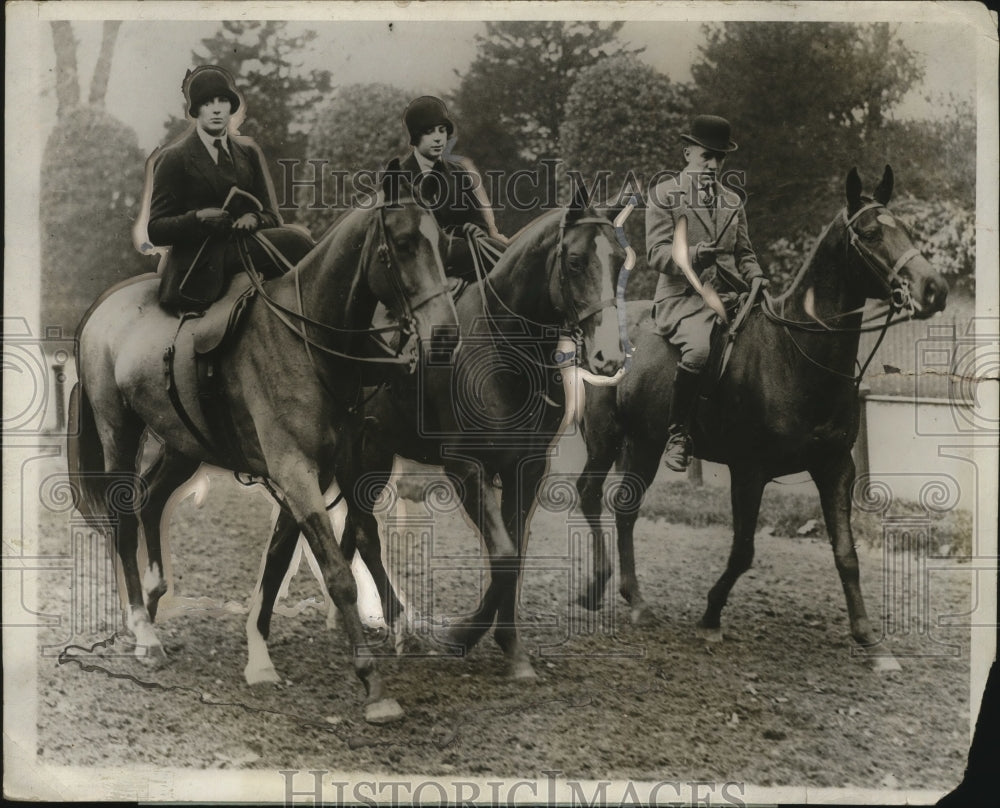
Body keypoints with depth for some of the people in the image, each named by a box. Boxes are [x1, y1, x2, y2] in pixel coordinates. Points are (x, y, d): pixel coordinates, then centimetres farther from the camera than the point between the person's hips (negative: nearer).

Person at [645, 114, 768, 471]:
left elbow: (744, 253, 27)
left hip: (729, 295, 6)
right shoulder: (663, 194, 6)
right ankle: (677, 433, -18)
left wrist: (756, 278, 4)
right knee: (699, 348, -36)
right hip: (682, 296, -6)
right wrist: (694, 255, -25)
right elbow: (656, 251, -5)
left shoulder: (732, 201, 23)